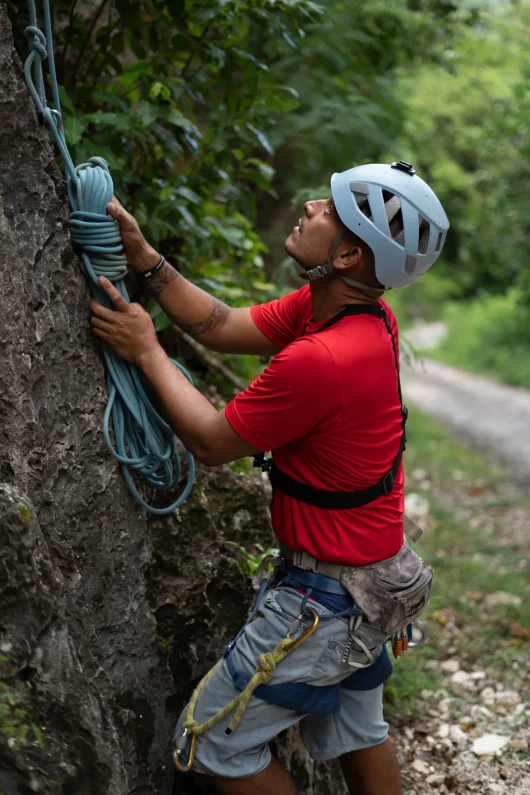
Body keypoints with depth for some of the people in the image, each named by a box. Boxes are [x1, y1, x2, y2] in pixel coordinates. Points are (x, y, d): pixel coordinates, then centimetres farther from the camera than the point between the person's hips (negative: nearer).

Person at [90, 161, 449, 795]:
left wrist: (146, 351, -8)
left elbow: (211, 442, -18)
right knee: (354, 732, 27)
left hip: (327, 597, -9)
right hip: (365, 575, 10)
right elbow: (223, 327, 4)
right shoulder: (346, 312, -4)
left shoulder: (318, 359, -33)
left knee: (213, 744, 7)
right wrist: (144, 259, -2)